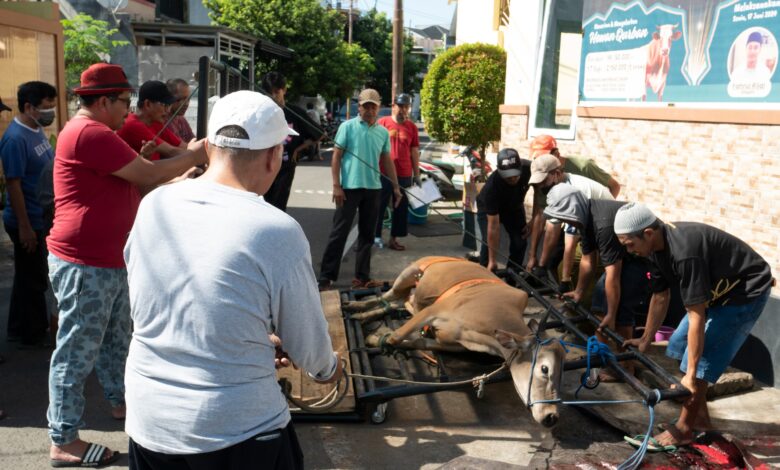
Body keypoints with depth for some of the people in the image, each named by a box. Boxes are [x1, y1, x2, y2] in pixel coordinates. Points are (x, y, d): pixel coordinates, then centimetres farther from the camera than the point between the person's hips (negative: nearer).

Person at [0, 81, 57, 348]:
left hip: (41, 217, 9)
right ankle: (35, 335, 18)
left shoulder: (37, 130, 7)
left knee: (28, 276, 19)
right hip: (29, 221, -9)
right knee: (33, 279, 4)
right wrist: (24, 227, -21)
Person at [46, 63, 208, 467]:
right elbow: (148, 177, -19)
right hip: (84, 265, -11)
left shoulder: (94, 133, 17)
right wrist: (192, 156, -4)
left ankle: (121, 402, 42)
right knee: (77, 353, -1)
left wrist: (186, 172, 11)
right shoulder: (90, 134, -19)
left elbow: (133, 183, 18)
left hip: (109, 261, 11)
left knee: (116, 339, 23)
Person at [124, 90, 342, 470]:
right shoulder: (277, 231, -20)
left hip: (147, 423, 5)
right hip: (237, 431, -4)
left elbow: (143, 309, 8)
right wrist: (327, 369, 13)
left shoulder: (152, 206, -6)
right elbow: (306, 342, -8)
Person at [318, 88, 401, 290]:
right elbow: (336, 157, -4)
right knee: (339, 233, -2)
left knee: (367, 235, 9)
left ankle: (362, 277, 16)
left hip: (373, 189, 5)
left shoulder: (383, 132, 10)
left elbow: (387, 161, 16)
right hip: (350, 187, -4)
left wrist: (395, 187, 13)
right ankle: (326, 276, 3)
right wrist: (336, 186, -11)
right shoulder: (347, 127, -3)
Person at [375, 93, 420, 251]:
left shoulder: (412, 127, 7)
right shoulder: (383, 122, -1)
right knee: (379, 206, 3)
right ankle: (376, 236, 12)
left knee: (401, 208, 7)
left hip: (404, 174, 3)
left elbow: (414, 152, 10)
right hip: (383, 173, -3)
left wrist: (416, 174, 8)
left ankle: (393, 239, 17)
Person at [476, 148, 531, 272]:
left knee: (520, 242, -9)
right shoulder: (492, 186, -41)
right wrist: (492, 261, -35)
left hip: (514, 206, 4)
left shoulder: (529, 169, -32)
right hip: (488, 208, -3)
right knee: (489, 242, -20)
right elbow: (493, 225, -37)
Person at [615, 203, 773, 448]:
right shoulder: (659, 247, -8)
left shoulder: (684, 253, -36)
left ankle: (683, 429, 1)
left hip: (747, 290, -9)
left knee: (701, 356, -12)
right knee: (679, 345, 9)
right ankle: (700, 417, 21)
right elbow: (660, 297, 5)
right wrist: (645, 340, 13)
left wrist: (691, 374, -29)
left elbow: (696, 317, -34)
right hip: (719, 290, 9)